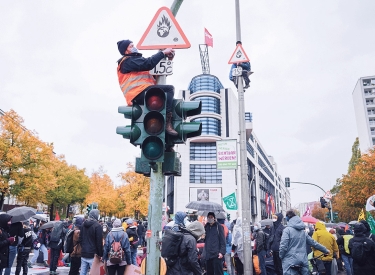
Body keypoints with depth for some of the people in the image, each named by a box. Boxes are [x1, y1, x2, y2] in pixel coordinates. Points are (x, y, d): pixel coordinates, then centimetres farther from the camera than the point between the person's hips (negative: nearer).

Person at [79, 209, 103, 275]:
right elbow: (99, 242, -13)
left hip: (83, 254, 7)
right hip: (93, 255, -7)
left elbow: (80, 239, 17)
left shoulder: (83, 225, 10)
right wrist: (100, 254, -9)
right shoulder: (97, 226, -13)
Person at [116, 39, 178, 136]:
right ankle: (167, 123, -26)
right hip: (139, 93, -10)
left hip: (144, 93, 10)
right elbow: (148, 64, -14)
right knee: (169, 89, -19)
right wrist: (163, 53, -7)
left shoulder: (135, 59, 32)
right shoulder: (128, 61, 1)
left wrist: (165, 55, 7)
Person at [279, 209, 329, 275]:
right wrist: (325, 250, 34)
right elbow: (313, 242, 19)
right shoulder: (303, 231, 11)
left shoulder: (287, 230, -10)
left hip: (290, 262, -6)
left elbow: (283, 246, -15)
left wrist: (281, 257, 3)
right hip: (303, 261, 7)